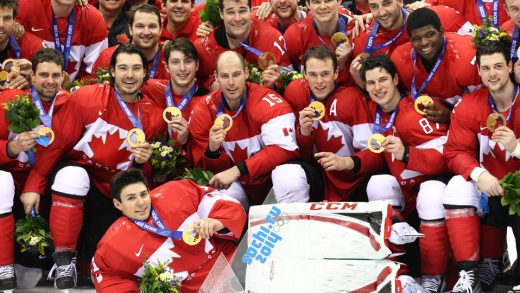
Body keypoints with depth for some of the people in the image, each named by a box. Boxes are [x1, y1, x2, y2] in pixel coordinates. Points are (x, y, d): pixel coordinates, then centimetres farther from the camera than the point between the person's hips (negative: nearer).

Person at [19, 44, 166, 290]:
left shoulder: (153, 115, -4)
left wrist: (142, 161, -18)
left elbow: (144, 170, 6)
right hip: (76, 170, -2)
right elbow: (56, 143, -9)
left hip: (112, 190, 2)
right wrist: (34, 186, -12)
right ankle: (64, 262, -25)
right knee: (73, 176, -39)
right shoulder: (86, 97, -12)